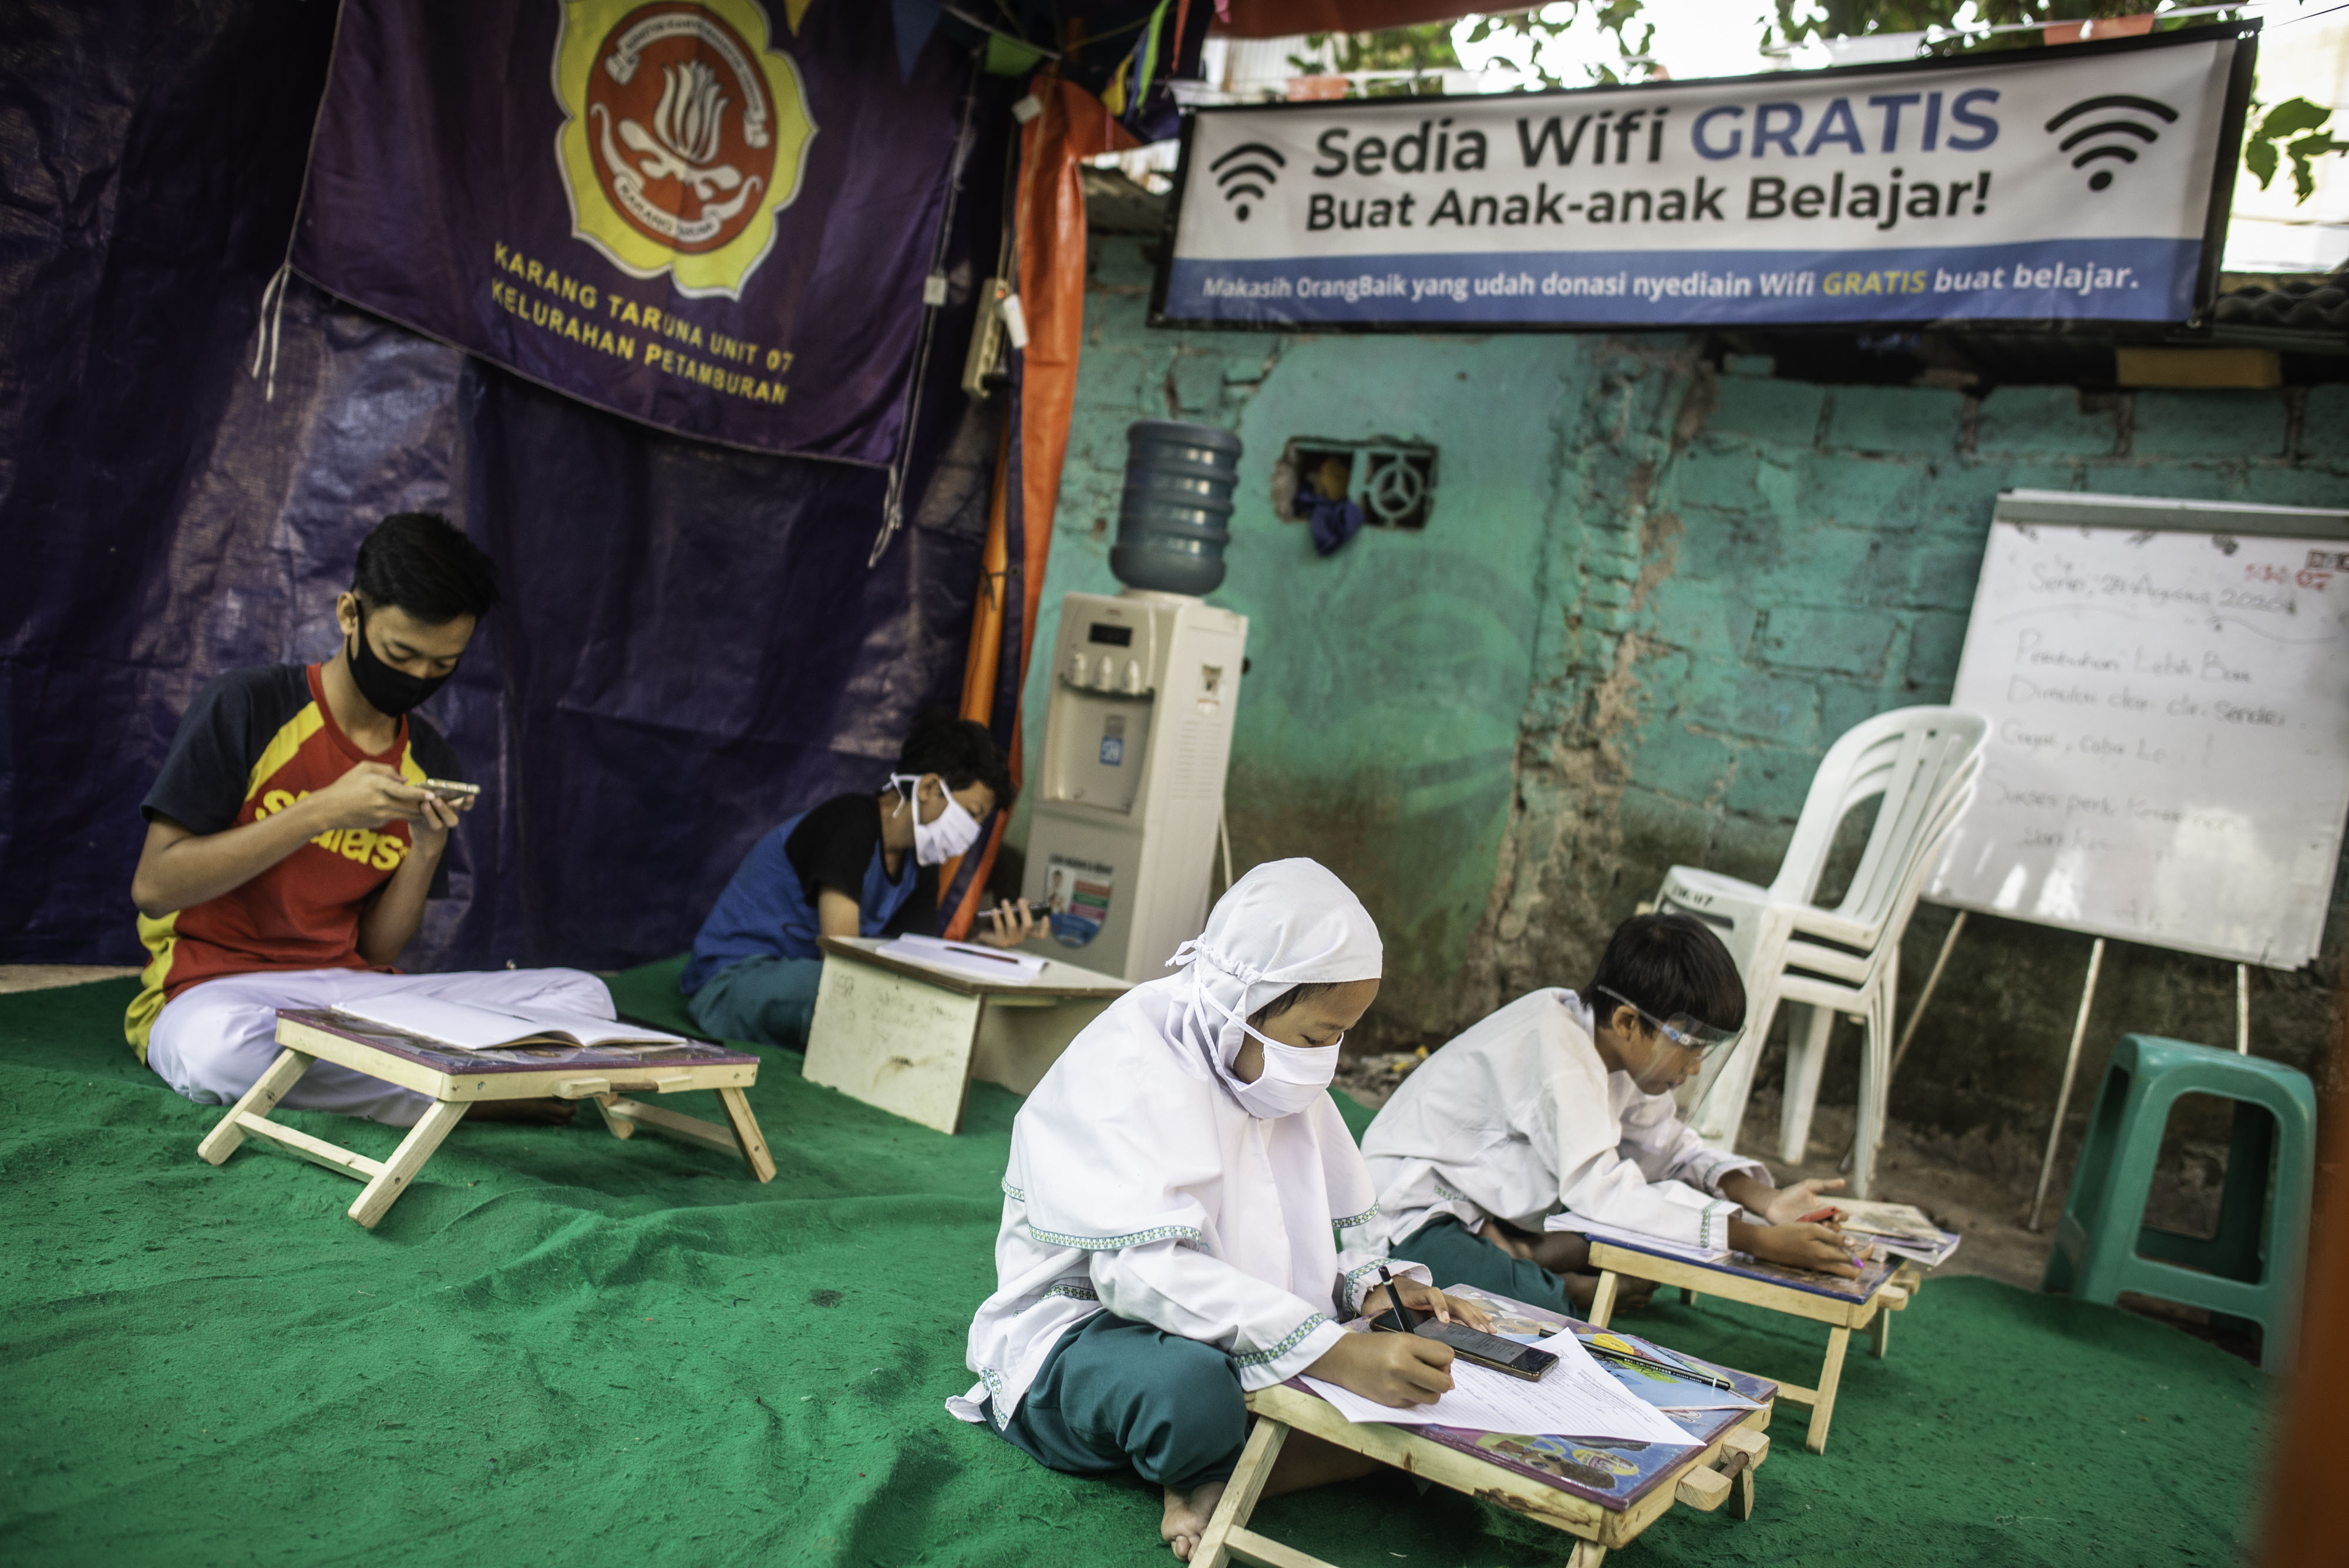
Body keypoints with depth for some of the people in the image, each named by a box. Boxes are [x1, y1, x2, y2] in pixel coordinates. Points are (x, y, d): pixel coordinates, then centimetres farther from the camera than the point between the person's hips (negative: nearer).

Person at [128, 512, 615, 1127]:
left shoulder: (431, 766, 8)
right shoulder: (247, 707, -5)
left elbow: (376, 950, 8)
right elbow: (153, 886, -11)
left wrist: (427, 851, -11)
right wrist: (320, 812, -18)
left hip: (352, 992, 4)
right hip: (215, 990, -4)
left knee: (583, 996, -12)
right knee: (222, 1045, -42)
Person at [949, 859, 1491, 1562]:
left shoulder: (1281, 1074, 6)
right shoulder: (1125, 1066, -21)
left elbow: (1340, 1224, 13)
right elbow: (1144, 1270, -33)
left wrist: (1375, 1287, -11)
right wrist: (1335, 1353, -42)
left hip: (1238, 1338, 7)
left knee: (1424, 1375, -12)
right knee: (1190, 1385, -40)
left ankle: (1216, 1491, -17)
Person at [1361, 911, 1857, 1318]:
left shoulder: (1616, 1044, -1)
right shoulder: (1557, 1047, -28)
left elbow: (1672, 1148, 7)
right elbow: (1601, 1189, -34)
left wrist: (1765, 1200, -11)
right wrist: (1760, 1240, -35)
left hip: (1495, 1208, 9)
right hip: (1416, 1210, -9)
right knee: (1540, 1314, -35)